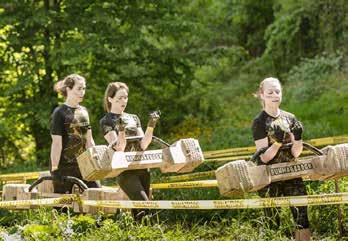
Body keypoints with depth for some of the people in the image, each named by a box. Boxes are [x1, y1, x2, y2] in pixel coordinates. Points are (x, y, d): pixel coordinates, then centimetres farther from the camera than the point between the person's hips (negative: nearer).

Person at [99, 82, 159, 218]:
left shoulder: (133, 118, 16)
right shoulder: (106, 121, 1)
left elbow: (143, 145, 6)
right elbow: (118, 149, -11)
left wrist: (151, 126, -7)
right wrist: (121, 130, -28)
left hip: (141, 167, 5)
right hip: (124, 170, -5)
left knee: (138, 207, 0)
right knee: (144, 205, -19)